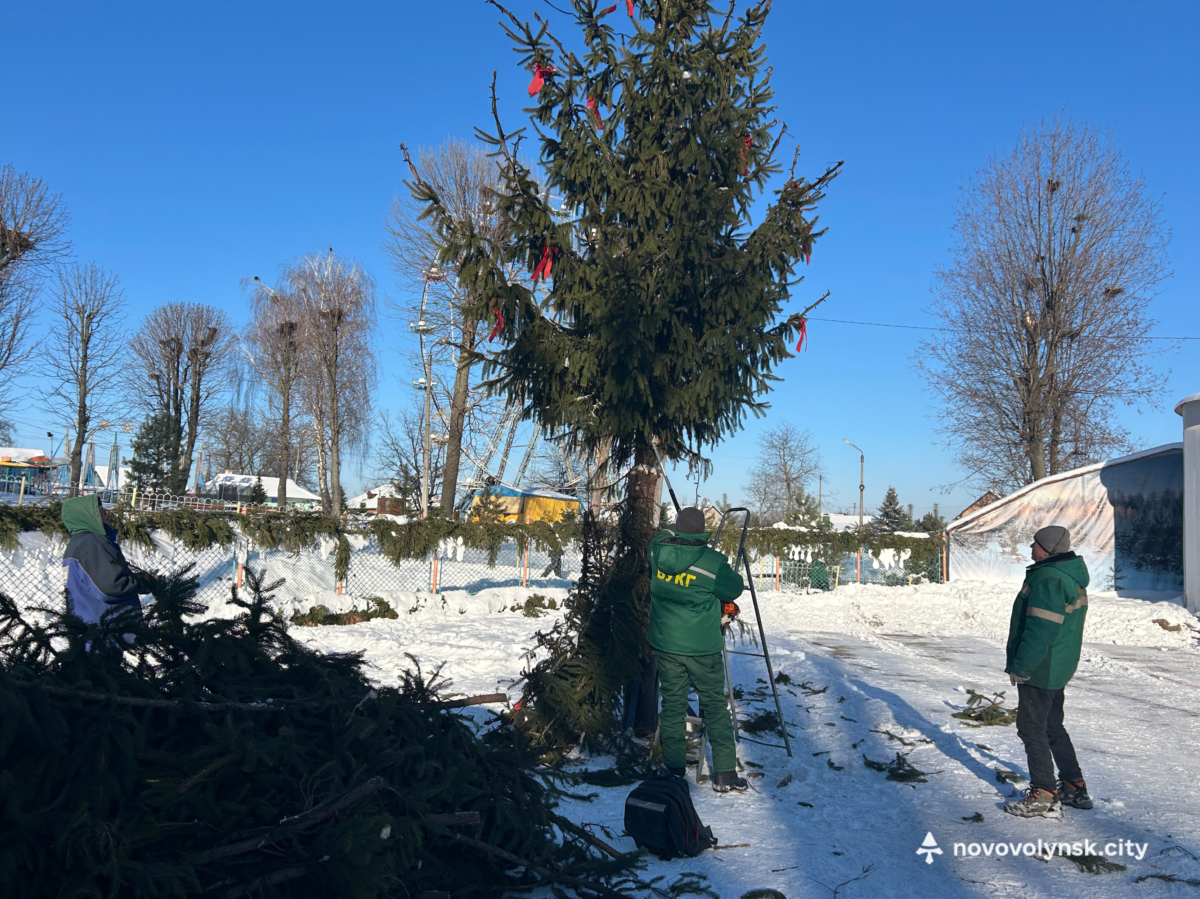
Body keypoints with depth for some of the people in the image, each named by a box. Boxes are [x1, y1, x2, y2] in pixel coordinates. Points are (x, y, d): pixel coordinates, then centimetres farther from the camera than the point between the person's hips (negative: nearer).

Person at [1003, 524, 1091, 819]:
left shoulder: (1048, 580, -23)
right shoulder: (1073, 577, 10)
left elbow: (1041, 631, -26)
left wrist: (1020, 667, -19)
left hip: (1039, 670, -10)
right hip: (1059, 669, 10)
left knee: (1032, 729, -1)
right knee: (1053, 727, 20)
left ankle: (1044, 798, 3)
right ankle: (1075, 788, 28)